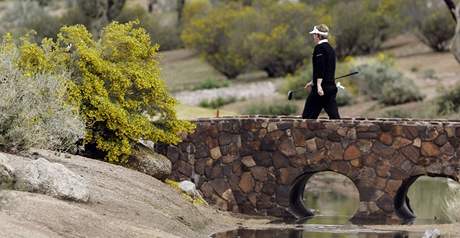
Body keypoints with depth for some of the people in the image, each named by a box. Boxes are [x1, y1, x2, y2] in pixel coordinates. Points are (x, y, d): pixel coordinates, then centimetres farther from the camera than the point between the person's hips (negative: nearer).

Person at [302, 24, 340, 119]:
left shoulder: (319, 48, -9)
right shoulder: (330, 49, 18)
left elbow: (320, 68, -19)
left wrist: (318, 85, -23)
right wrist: (313, 82, 35)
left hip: (322, 87, -8)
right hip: (332, 87, 8)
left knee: (308, 115, 1)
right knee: (334, 115, 3)